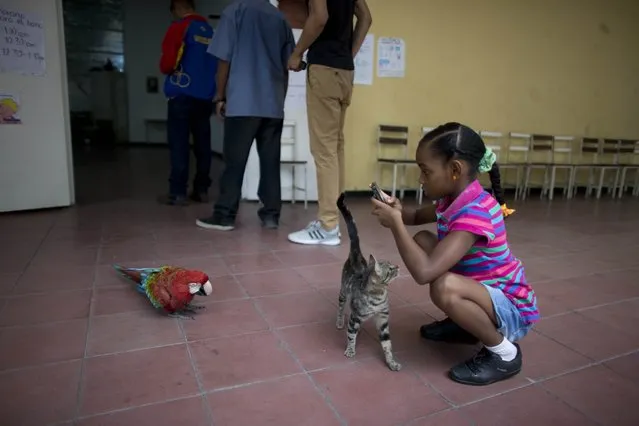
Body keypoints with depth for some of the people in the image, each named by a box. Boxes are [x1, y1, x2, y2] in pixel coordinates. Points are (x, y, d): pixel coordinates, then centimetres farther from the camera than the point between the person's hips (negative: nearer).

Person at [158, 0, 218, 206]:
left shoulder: (179, 27, -4)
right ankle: (201, 190, 11)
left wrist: (165, 69, 11)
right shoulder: (210, 31, 12)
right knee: (202, 144, 7)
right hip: (206, 97, 5)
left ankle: (178, 193, -3)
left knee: (179, 145, -3)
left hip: (182, 95, -5)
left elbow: (167, 63, -9)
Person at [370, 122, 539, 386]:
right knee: (423, 241, 3)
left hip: (512, 310, -9)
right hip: (487, 293, 9)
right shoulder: (454, 199, -5)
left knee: (444, 287, -37)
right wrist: (398, 211, -9)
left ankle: (503, 352, -7)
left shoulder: (475, 212, -32)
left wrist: (395, 223, -29)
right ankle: (465, 324, 15)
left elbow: (424, 272, -41)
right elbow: (418, 217, 16)